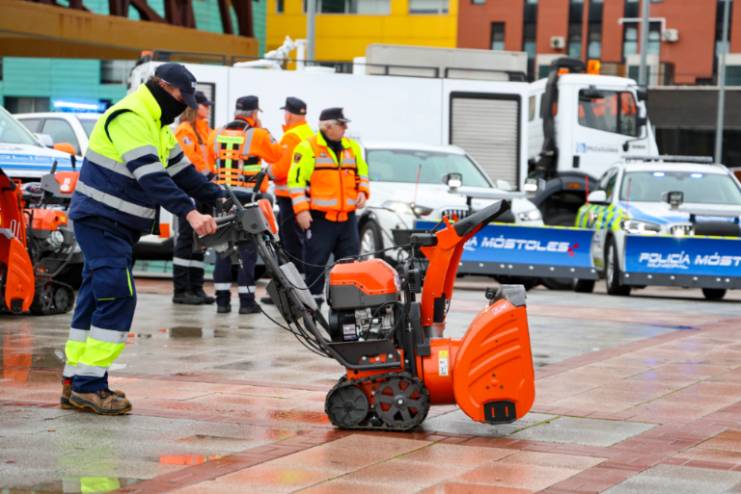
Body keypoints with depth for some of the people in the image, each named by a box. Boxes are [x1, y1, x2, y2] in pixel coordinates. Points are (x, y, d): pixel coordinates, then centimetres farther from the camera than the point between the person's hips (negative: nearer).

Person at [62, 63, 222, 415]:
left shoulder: (156, 125, 17)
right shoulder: (129, 118, -17)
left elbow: (181, 169, 20)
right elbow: (151, 176, -28)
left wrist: (218, 198, 12)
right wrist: (189, 213, -34)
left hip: (117, 226, 10)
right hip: (101, 220, -10)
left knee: (96, 299, 10)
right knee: (117, 297, -15)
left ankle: (75, 384, 13)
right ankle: (88, 386, -14)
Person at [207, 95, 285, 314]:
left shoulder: (216, 135, 5)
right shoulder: (258, 135, -7)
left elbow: (211, 163, 12)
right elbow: (276, 154, 7)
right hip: (247, 198, -4)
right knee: (248, 249, 1)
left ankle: (222, 299, 9)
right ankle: (246, 300, 0)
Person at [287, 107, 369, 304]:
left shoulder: (352, 147, 13)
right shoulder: (307, 148, -6)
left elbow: (362, 173, 25)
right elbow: (296, 180, -8)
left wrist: (362, 192, 5)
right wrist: (301, 210, -15)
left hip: (347, 217, 6)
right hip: (320, 217, -5)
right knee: (315, 264, -2)